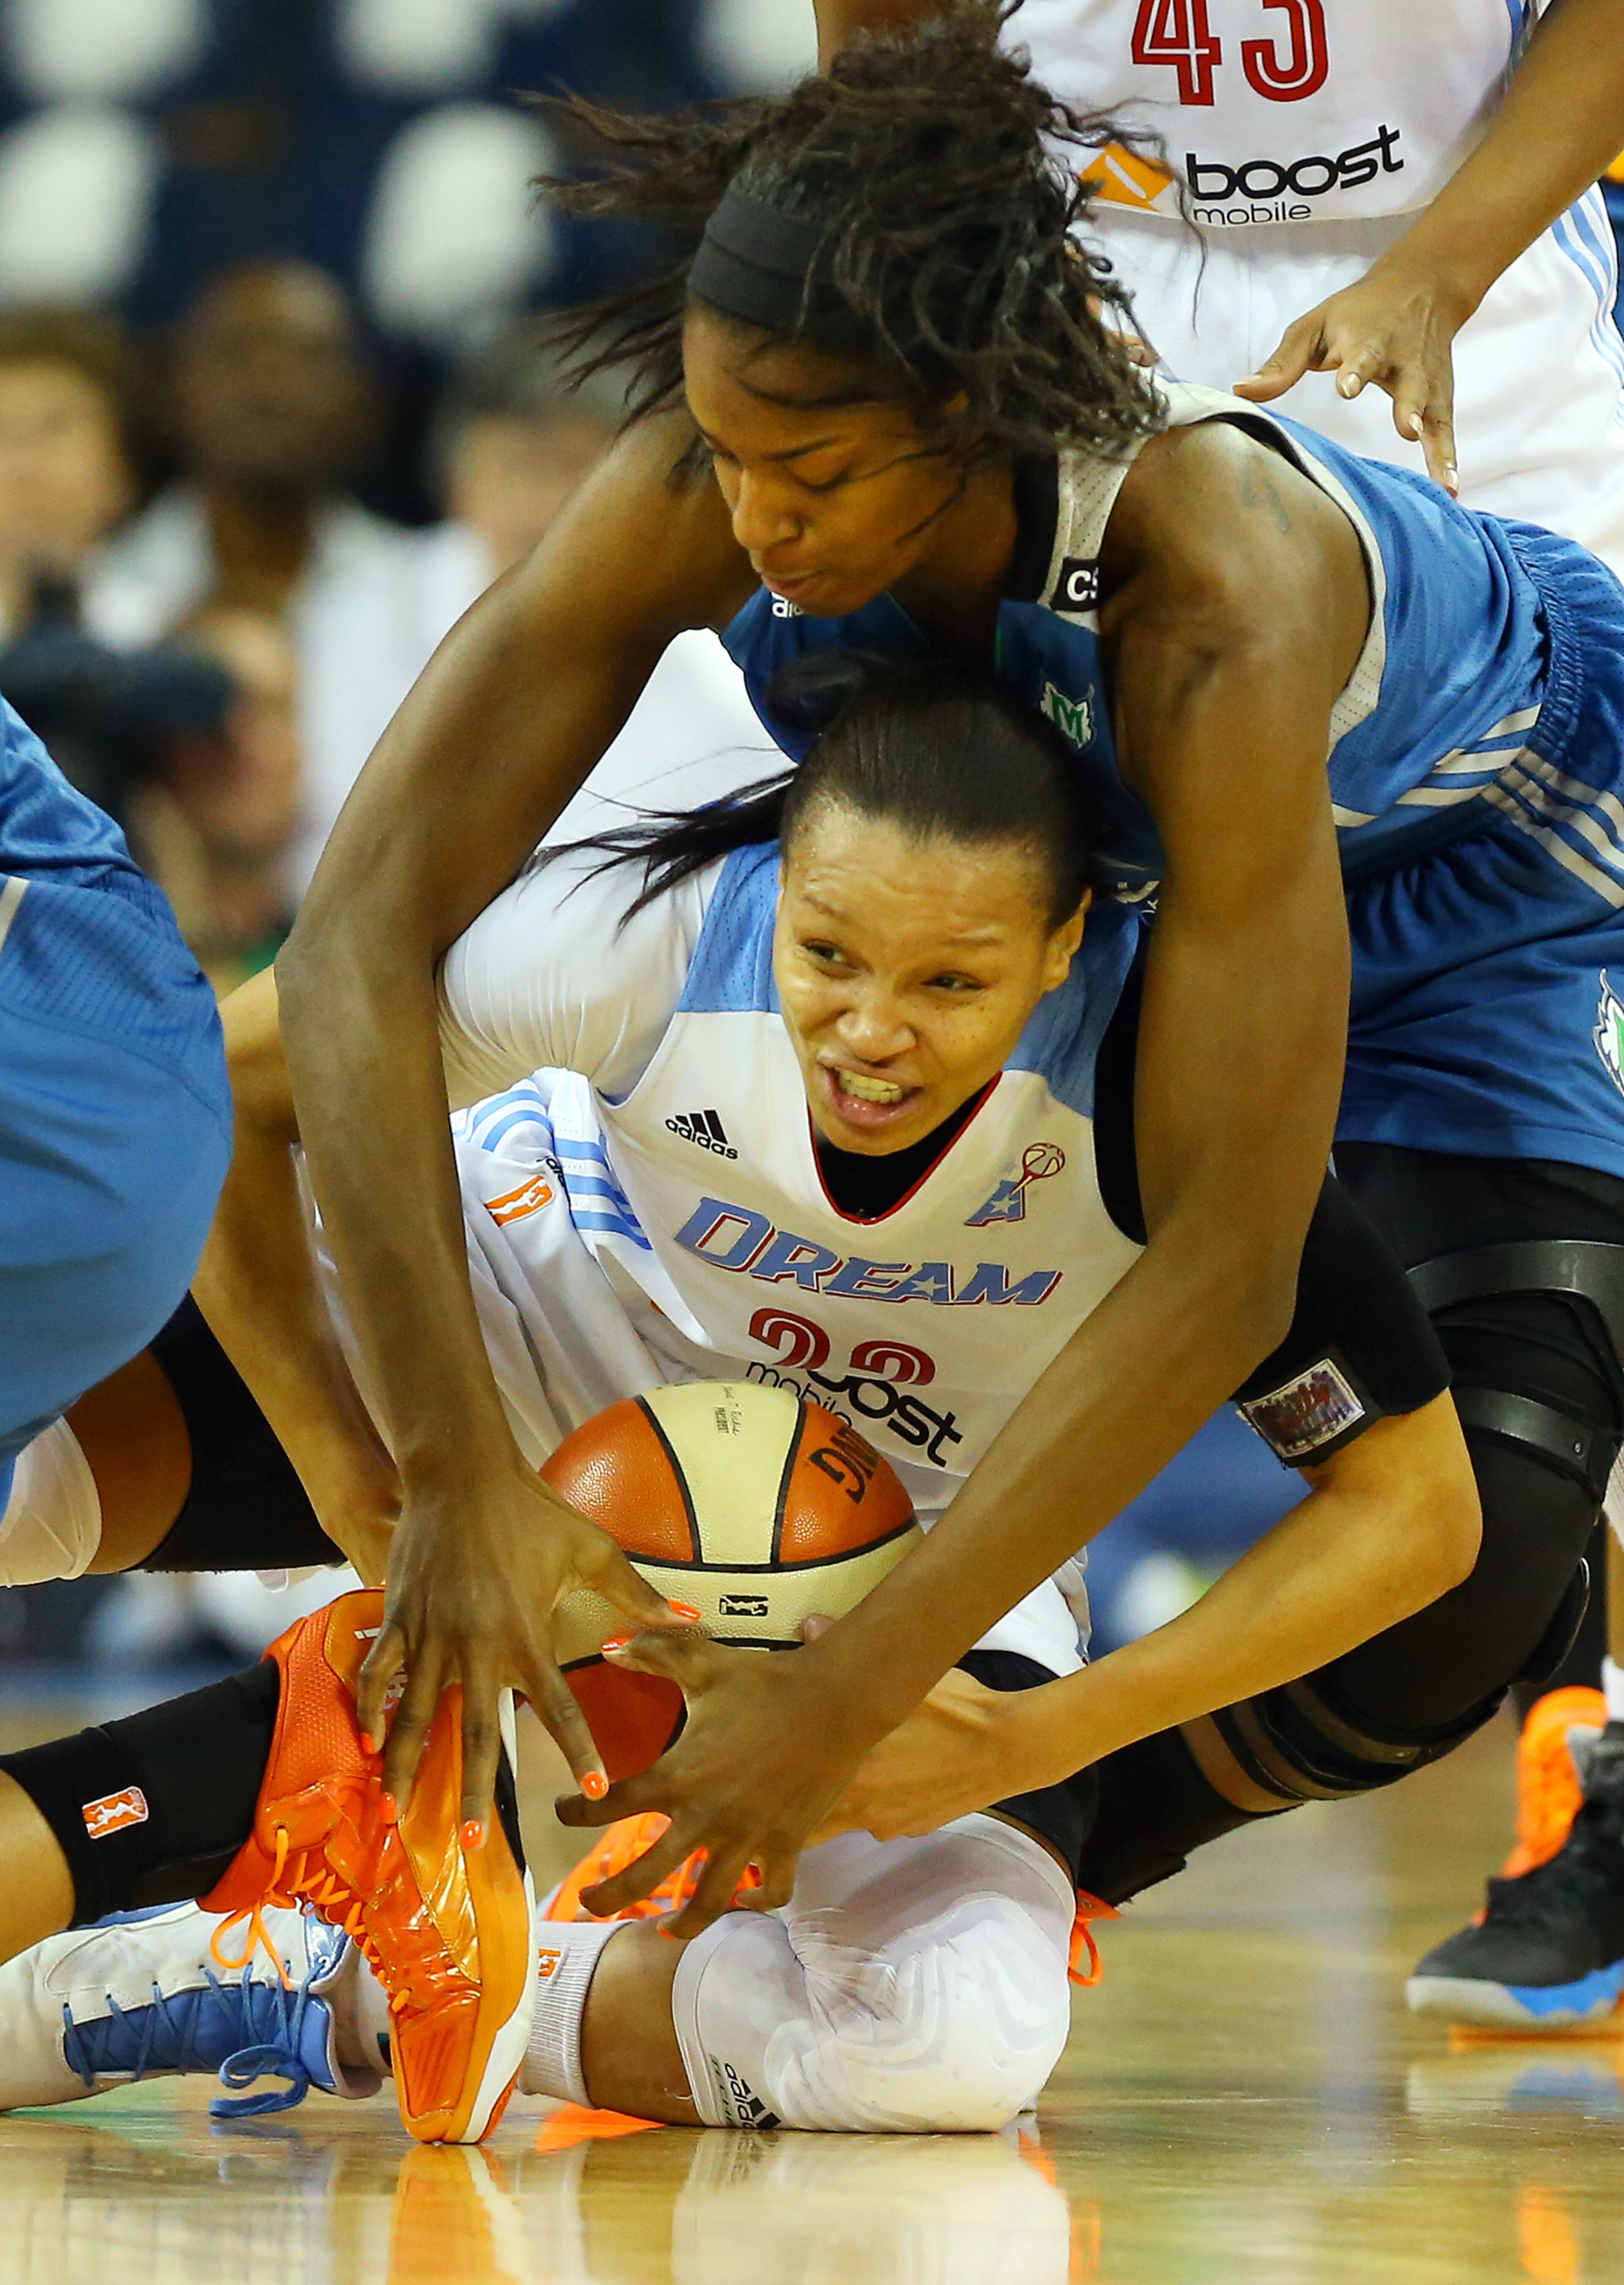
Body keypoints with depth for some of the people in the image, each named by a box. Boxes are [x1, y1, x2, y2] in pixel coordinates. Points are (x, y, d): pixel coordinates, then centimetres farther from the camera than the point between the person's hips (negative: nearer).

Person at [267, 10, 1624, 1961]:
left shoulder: (1214, 597, -45)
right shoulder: (698, 497, -35)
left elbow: (1226, 1266, -44)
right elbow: (359, 937, -32)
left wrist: (849, 1699, -46)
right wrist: (450, 1475, -41)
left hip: (1465, 853, -4)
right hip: (1080, 846, 5)